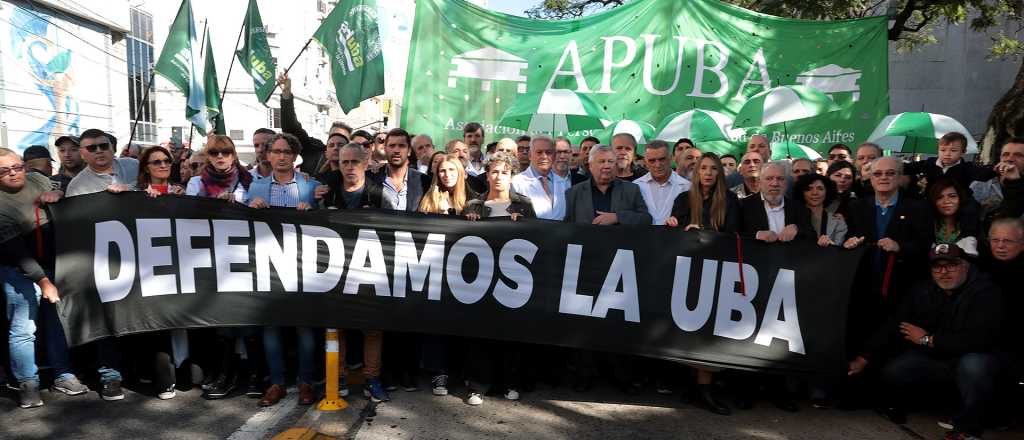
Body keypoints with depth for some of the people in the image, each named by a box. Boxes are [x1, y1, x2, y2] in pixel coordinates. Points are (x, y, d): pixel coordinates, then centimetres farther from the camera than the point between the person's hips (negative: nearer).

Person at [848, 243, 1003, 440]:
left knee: (974, 365, -38)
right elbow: (892, 325, -5)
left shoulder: (985, 291, -17)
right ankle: (896, 406, 16)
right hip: (930, 359, 4)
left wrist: (927, 339, -18)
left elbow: (979, 339, -30)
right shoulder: (922, 290, -1)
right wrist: (864, 358, -15)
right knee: (892, 370, -20)